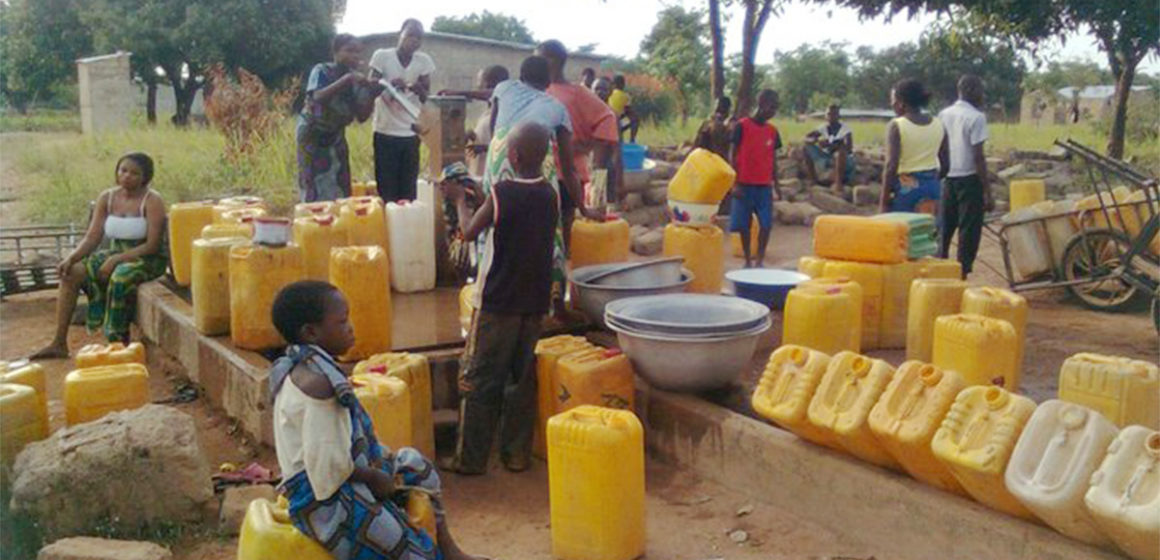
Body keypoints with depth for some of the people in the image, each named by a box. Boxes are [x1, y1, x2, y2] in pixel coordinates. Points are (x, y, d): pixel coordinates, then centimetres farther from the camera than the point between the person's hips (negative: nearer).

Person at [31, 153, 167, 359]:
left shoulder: (152, 201, -12)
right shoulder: (106, 198, 4)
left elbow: (152, 245, -18)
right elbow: (92, 238, 3)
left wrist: (116, 260, -25)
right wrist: (71, 258, -14)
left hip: (148, 259, -6)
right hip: (115, 254, 6)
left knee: (120, 277, -36)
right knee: (71, 273, -13)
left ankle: (119, 343, -20)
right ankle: (59, 343, -9)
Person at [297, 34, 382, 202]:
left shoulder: (356, 80, -5)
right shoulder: (322, 70, -18)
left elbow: (361, 117, -9)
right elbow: (318, 97, -39)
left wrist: (372, 96, -26)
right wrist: (346, 80, -44)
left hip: (335, 136, 5)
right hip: (312, 134, -5)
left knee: (341, 189, 5)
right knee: (315, 189, -7)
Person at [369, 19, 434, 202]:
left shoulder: (424, 61, 1)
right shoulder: (382, 56, -7)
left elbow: (425, 98, 3)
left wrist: (419, 89, -19)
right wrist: (389, 85, -25)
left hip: (411, 134, 3)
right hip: (385, 132, -3)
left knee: (409, 191, 6)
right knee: (386, 190, 0)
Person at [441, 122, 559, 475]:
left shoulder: (502, 192, -15)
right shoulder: (549, 194, 2)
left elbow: (470, 231, -4)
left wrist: (460, 199, 12)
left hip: (497, 301, -5)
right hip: (534, 301, 5)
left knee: (480, 380, 5)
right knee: (522, 378, 14)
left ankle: (471, 459, 12)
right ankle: (516, 455, 21)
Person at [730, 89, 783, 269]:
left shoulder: (772, 130, 9)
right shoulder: (742, 126, -5)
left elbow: (773, 158, 15)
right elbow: (733, 155, -4)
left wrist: (776, 184, 10)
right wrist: (736, 183, -10)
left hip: (764, 186, 3)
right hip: (745, 184, -3)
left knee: (766, 224, -5)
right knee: (743, 224, 3)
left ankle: (760, 260, 7)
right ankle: (747, 261, 15)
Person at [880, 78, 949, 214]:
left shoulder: (896, 126, -11)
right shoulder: (938, 125, 6)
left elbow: (891, 166, -16)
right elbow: (945, 165, 9)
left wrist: (883, 201, -12)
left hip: (905, 187, -5)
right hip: (932, 187, 5)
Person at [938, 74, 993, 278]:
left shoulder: (943, 115, 7)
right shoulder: (976, 117, -11)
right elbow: (978, 157, -15)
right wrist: (987, 192, -12)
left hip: (947, 180, 6)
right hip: (969, 180, -6)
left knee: (944, 231, 14)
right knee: (969, 232, 1)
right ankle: (961, 276, 2)